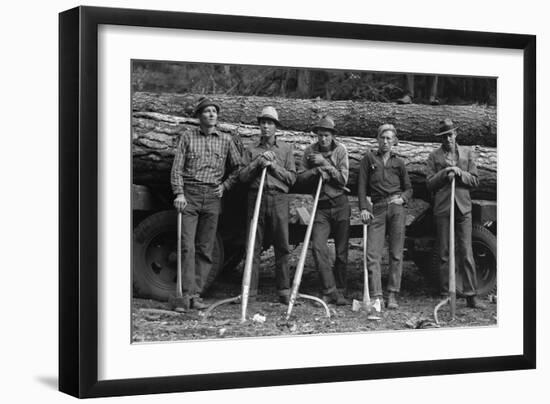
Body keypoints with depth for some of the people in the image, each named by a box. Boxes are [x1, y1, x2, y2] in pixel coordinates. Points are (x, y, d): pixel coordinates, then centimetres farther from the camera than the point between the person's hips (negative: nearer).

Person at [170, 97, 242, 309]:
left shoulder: (225, 140, 12)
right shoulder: (187, 136, 6)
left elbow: (237, 167, 18)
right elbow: (177, 167, 1)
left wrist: (225, 185, 5)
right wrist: (179, 193, -10)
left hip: (213, 197, 2)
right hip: (189, 195, -2)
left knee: (205, 249, 3)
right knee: (187, 246, -11)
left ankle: (197, 294, 7)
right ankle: (187, 294, -12)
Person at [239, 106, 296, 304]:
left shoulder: (285, 149, 12)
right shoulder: (252, 149, 13)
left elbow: (291, 177, 5)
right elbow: (243, 176, 6)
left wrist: (273, 166, -6)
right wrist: (258, 163, -8)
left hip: (278, 198, 0)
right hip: (256, 197, 1)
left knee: (282, 247, -2)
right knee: (253, 246, -1)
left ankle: (284, 291, 3)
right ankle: (250, 291, 1)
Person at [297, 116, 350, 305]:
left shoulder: (340, 150, -1)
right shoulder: (310, 152, 3)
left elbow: (343, 179, -8)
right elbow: (301, 178, 1)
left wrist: (325, 164, -15)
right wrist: (316, 171, -16)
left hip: (340, 204, -1)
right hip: (320, 206, 1)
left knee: (341, 251, 2)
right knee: (318, 247, -14)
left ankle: (340, 291, 13)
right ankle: (329, 291, -11)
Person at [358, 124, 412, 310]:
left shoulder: (398, 163, 15)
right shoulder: (369, 159, 11)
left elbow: (409, 189, 19)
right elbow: (362, 186, 6)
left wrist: (402, 198, -2)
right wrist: (363, 208, -4)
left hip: (396, 208, 1)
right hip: (377, 209, -1)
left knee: (396, 254, -2)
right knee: (372, 254, -9)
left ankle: (393, 296, 1)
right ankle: (377, 296, -9)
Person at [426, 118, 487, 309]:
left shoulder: (467, 153, 12)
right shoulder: (434, 156, 8)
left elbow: (474, 181, 8)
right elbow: (430, 184, 4)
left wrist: (460, 173, -9)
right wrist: (444, 173, -12)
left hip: (463, 207, 0)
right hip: (442, 208, 0)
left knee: (466, 253, -3)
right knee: (444, 254, 2)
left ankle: (471, 295, -2)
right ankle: (446, 294, 7)